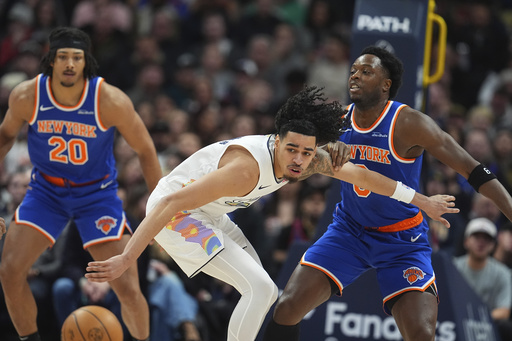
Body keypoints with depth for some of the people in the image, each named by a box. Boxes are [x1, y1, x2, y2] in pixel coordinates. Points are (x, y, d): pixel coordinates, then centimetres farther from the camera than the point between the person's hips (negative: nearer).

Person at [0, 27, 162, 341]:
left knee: (128, 288, -10)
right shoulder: (26, 97, -18)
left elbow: (145, 150, -9)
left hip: (98, 194, -2)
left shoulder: (111, 101, -23)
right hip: (46, 191, 2)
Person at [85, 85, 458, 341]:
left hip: (209, 215, 10)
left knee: (264, 292, 14)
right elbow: (171, 202, -39)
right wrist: (126, 259, -42)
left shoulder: (309, 159, -10)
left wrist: (424, 202, 14)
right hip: (173, 213, -10)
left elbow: (361, 175, 8)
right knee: (259, 288, -19)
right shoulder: (248, 167, -36)